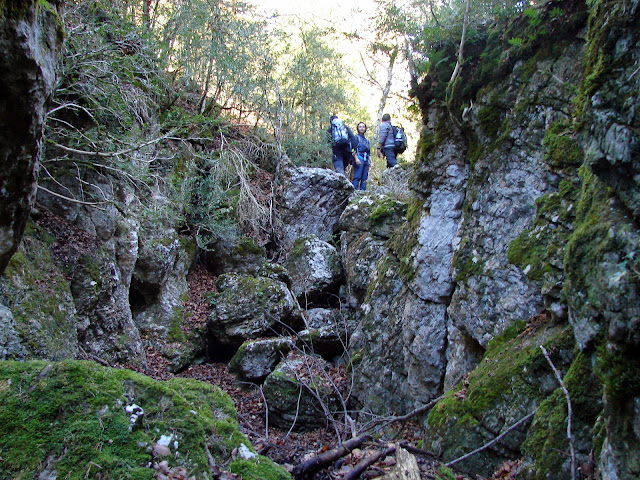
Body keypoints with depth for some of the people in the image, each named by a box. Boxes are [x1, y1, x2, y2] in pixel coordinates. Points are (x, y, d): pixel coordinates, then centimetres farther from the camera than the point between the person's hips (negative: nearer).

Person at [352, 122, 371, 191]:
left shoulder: (367, 140, 24)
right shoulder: (356, 137, 5)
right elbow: (354, 149, -6)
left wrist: (370, 162, 15)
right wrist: (356, 158, -19)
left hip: (366, 160, 7)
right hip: (359, 158, -7)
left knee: (364, 178, 1)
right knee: (357, 177, -16)